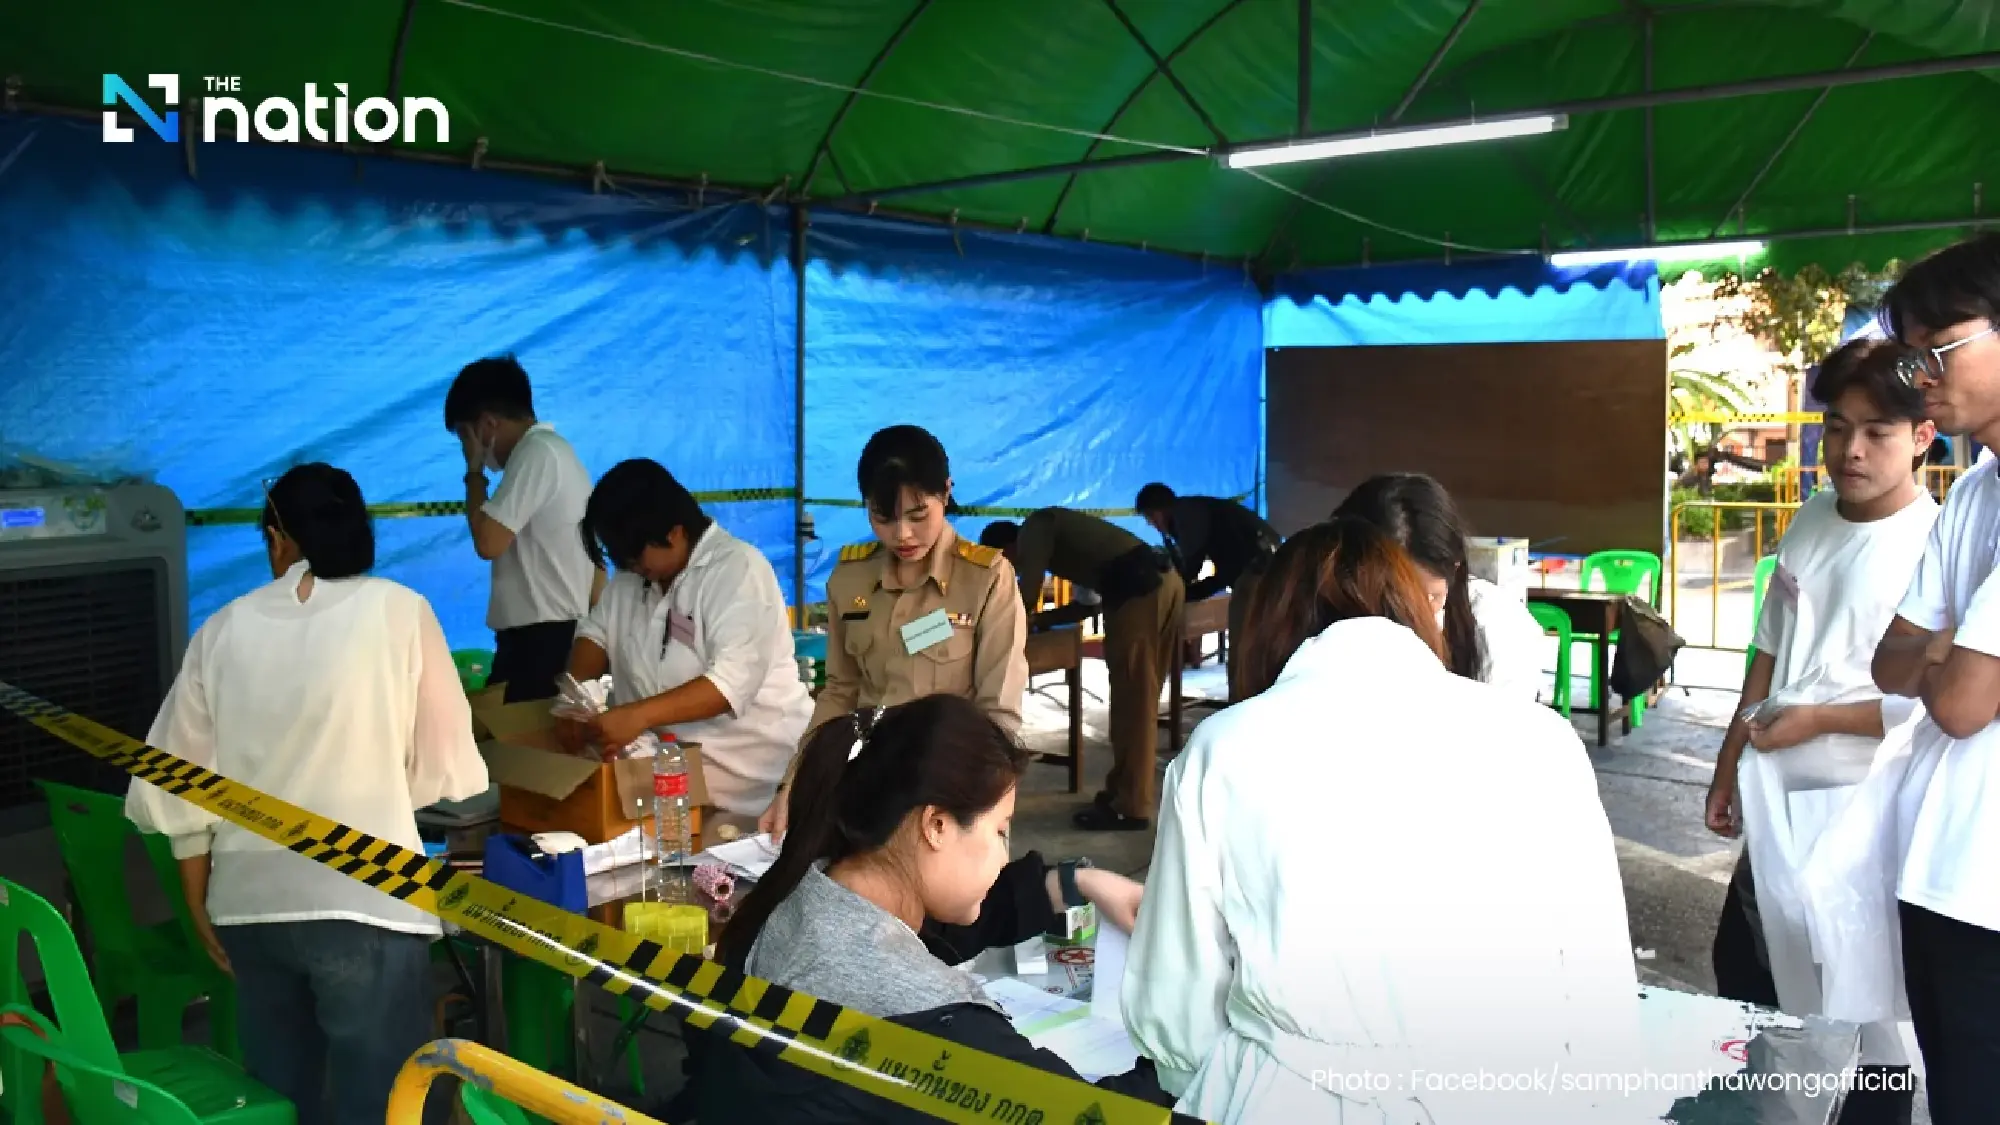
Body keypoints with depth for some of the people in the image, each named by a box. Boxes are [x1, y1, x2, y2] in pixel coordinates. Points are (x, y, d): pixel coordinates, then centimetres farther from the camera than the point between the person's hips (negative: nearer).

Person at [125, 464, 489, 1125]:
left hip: (249, 903, 4)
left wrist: (201, 906, 18)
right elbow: (446, 767, -2)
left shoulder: (221, 630, 4)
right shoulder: (399, 611, -4)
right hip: (363, 903, -4)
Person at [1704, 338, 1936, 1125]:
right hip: (1779, 800, 7)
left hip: (1869, 812, -7)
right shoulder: (1809, 523, 5)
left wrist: (1819, 719, -17)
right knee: (1740, 970, 21)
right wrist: (1730, 769, 14)